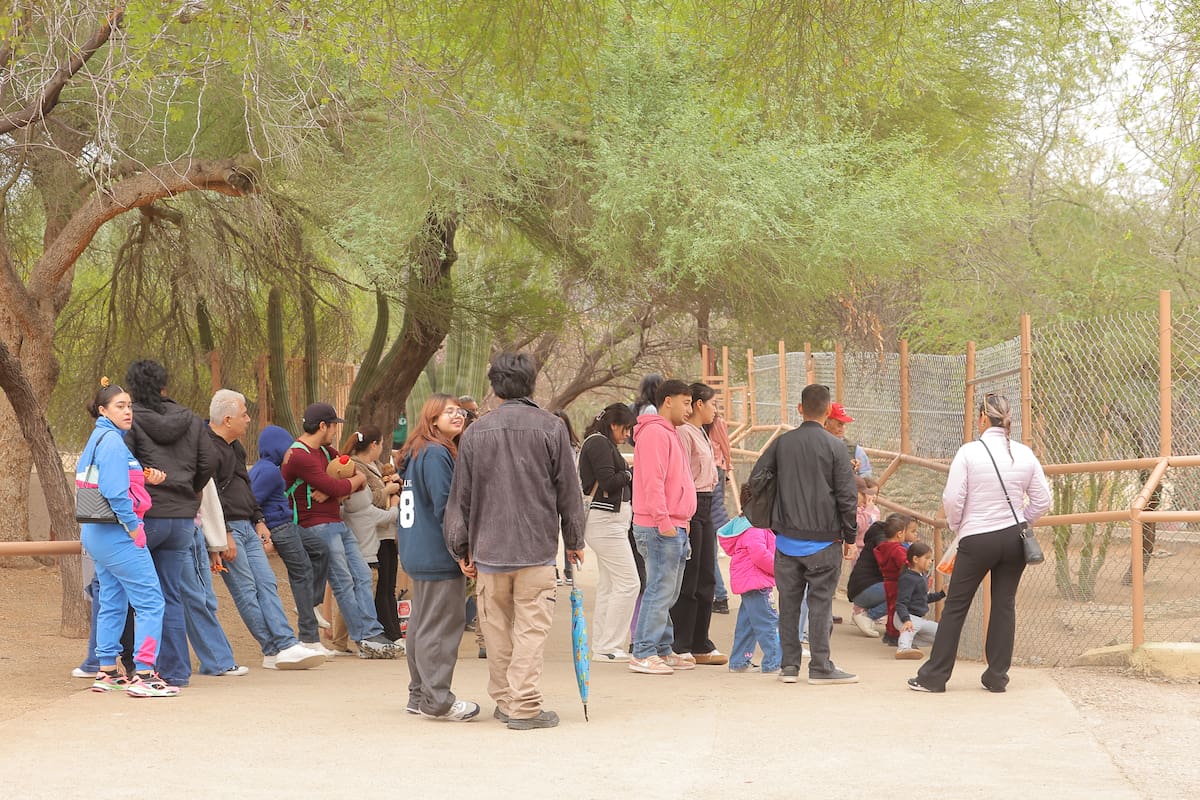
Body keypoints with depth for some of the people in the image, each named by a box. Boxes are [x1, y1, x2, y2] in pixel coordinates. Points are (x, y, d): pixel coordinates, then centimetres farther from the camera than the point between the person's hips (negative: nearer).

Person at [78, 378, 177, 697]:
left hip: (96, 534, 10)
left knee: (111, 602, 16)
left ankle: (107, 673, 20)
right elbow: (115, 493, -22)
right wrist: (134, 527, -16)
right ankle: (143, 675, -14)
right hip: (117, 534, -10)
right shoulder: (112, 442, -15)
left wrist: (144, 477, 5)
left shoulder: (97, 439, 16)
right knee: (150, 601, -9)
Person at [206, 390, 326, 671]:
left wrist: (259, 519, 22)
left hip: (246, 527, 10)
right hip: (226, 529, -10)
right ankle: (275, 649, -5)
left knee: (267, 583, 1)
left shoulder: (234, 446, 17)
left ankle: (285, 646, -4)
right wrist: (223, 535, -22)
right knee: (246, 591, -6)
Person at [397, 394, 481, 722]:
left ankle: (420, 695, 21)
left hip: (417, 555, 11)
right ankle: (437, 699, -6)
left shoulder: (415, 454, 16)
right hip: (439, 556, -11)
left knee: (421, 623, 14)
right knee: (440, 626, -7)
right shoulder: (436, 454, -15)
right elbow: (445, 507, -20)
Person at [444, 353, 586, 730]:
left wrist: (461, 549, 15)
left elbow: (460, 496, 7)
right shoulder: (551, 428, -2)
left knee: (496, 627, 12)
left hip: (489, 548, 2)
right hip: (537, 547, -2)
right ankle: (525, 707, -3)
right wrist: (574, 540, 14)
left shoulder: (476, 432, 3)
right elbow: (568, 491, 3)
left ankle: (505, 701, 20)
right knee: (531, 628, -1)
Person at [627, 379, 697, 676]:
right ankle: (643, 654, -9)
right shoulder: (655, 433, -12)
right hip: (661, 528, -10)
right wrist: (664, 521, -23)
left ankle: (663, 650, 20)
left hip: (674, 527, 10)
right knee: (660, 591, -10)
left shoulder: (669, 433, 22)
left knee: (668, 594, 14)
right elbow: (652, 482, -20)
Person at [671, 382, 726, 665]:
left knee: (706, 578, 12)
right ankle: (679, 647, -2)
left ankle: (700, 645, 18)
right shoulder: (684, 432, -11)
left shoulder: (700, 433, 20)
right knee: (687, 580, -7)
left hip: (705, 506, 10)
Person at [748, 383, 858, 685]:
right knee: (820, 602, 2)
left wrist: (774, 519, 17)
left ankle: (789, 664, 12)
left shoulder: (782, 443, 3)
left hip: (787, 537, 3)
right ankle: (820, 667, 3)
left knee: (789, 601, 10)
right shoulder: (835, 446, -6)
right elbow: (847, 496, -7)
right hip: (823, 539, -3)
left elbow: (755, 478, 5)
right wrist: (850, 537, 2)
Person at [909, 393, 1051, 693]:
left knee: (955, 606, 5)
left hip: (976, 540, -3)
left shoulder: (969, 452, -11)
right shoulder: (1025, 454, 1)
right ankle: (997, 677, 13)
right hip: (1014, 539, 3)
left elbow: (953, 499, -11)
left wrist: (956, 526, 7)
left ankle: (934, 676, 9)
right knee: (1004, 605, 11)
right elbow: (1041, 500, 5)